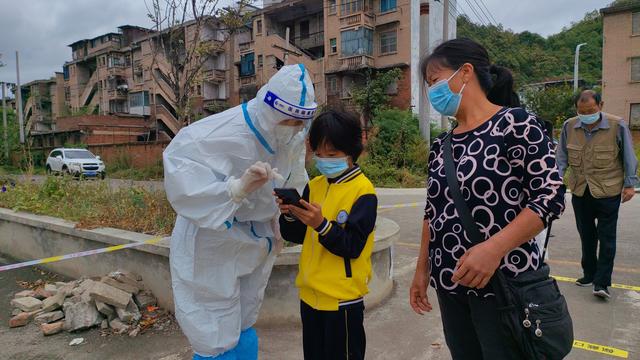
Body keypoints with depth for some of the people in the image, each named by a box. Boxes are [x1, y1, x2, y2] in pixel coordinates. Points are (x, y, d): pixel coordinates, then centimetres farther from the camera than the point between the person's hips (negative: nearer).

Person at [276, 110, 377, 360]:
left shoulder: (363, 190, -14)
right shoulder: (314, 185, 5)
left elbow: (352, 246, -20)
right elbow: (296, 236, 6)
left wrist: (321, 224, -32)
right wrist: (289, 215, -13)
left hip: (343, 297, -6)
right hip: (310, 293, 6)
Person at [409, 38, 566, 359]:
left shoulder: (515, 124, -10)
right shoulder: (441, 145, 9)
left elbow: (551, 196, -14)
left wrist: (494, 248, -25)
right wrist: (422, 269, 13)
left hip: (503, 282, -6)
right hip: (450, 284, 6)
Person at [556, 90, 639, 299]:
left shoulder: (617, 126, -9)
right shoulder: (569, 127, -2)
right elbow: (562, 157, 6)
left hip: (608, 191, -3)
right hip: (579, 191, 3)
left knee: (606, 237, 2)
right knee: (586, 235, 14)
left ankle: (602, 282, 8)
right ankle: (589, 274, 28)